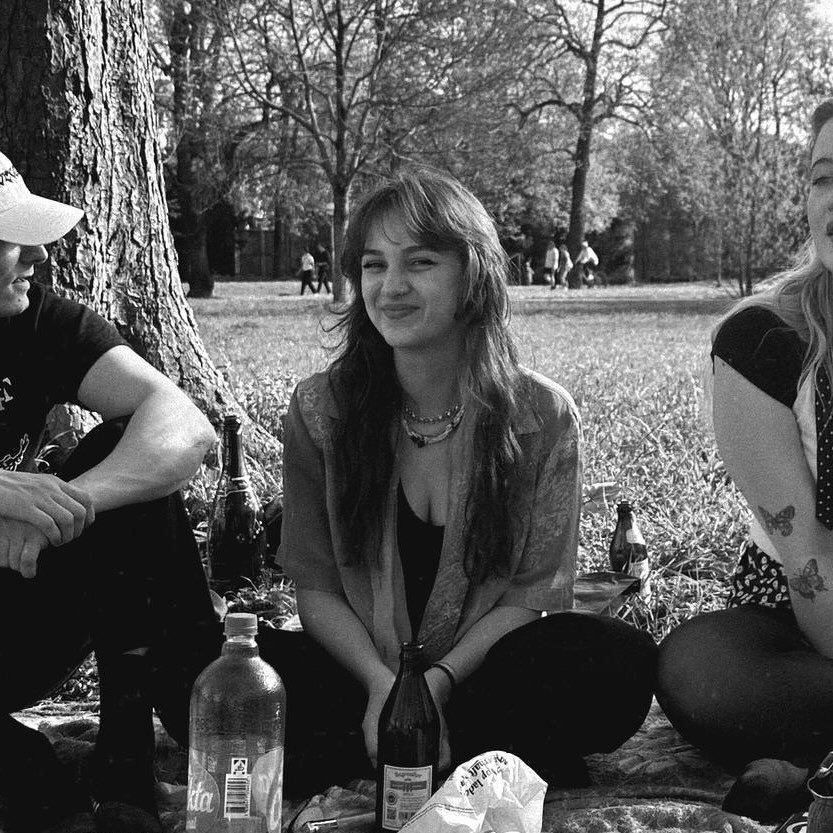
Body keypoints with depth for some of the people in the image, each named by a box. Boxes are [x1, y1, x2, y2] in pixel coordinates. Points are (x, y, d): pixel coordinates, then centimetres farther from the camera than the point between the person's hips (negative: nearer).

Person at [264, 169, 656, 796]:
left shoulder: (544, 416, -5)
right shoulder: (320, 410, -2)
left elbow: (535, 590, -5)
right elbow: (315, 586, -1)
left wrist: (438, 682, -20)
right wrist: (382, 682, -20)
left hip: (483, 669, 0)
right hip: (361, 670, 1)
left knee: (622, 662, -31)